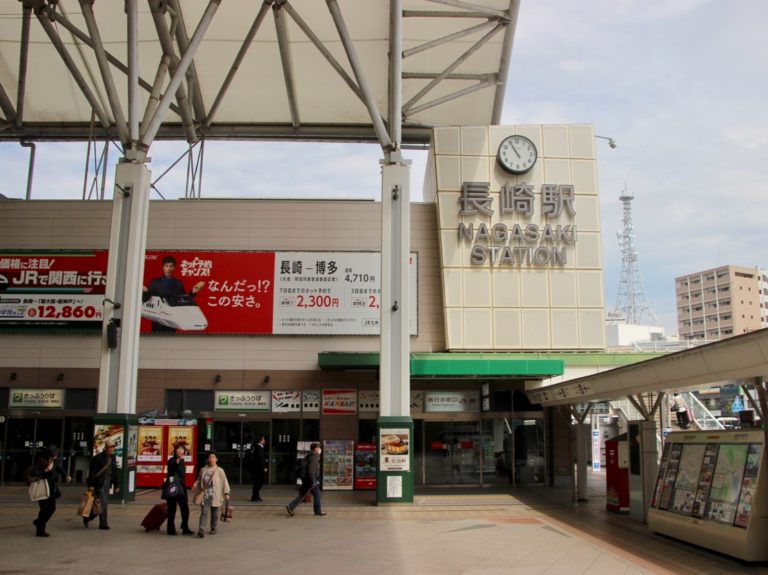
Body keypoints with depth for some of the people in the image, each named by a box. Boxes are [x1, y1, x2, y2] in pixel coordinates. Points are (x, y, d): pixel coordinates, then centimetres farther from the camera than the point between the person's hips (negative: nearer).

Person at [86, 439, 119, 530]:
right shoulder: (98, 458, -10)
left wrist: (116, 485, 11)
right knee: (102, 503, -8)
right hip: (99, 483, -7)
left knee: (102, 503, 11)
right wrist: (91, 485, -17)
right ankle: (103, 524, -2)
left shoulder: (112, 458, 10)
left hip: (107, 483, 7)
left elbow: (115, 472, 14)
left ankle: (87, 517, 31)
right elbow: (92, 472, -12)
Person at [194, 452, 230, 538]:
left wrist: (226, 493, -6)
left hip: (215, 496, -1)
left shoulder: (219, 470, -1)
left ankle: (213, 528, 25)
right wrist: (196, 486, 3)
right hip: (205, 495, 1)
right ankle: (201, 530, -14)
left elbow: (224, 482, -2)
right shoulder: (203, 470, 7)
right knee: (204, 512, -9)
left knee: (214, 513, 10)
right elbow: (199, 481, 19)